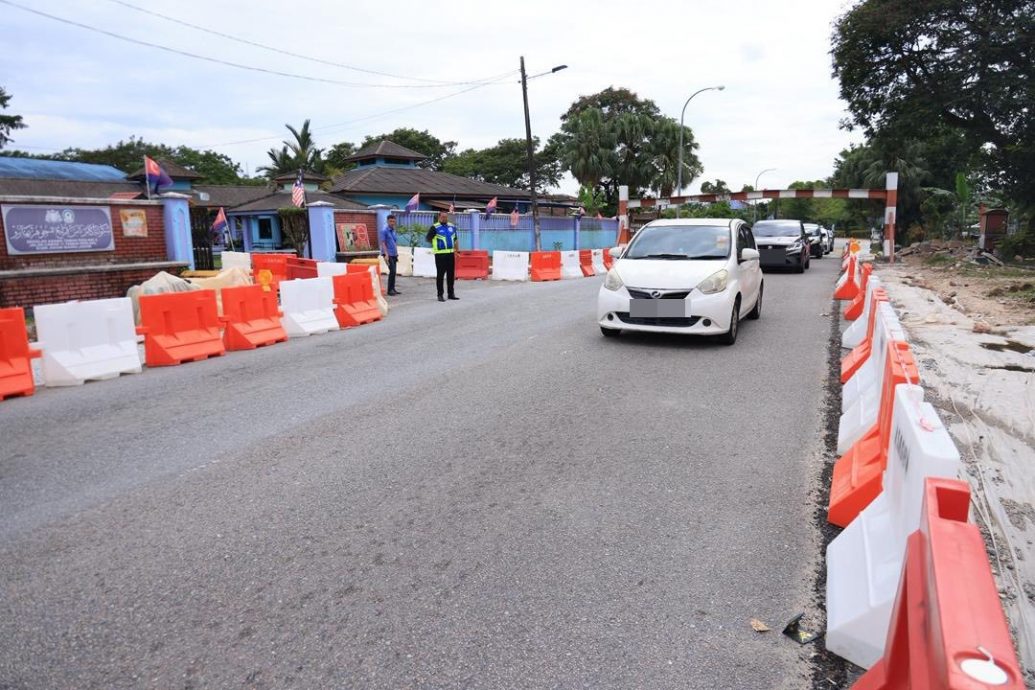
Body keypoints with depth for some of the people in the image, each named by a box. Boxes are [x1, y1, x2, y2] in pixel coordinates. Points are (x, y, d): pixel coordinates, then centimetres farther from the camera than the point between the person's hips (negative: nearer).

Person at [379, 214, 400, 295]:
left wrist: (397, 254, 18)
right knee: (392, 271, -12)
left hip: (394, 254, 7)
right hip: (388, 254, -7)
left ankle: (393, 288, 16)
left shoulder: (393, 230, 14)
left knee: (394, 272, 9)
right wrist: (386, 254, -20)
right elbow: (383, 243, -13)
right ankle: (390, 289, -6)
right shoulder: (384, 230, -9)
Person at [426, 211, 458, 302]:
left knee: (451, 274, 10)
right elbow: (428, 239, -4)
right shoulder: (435, 227, -5)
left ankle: (451, 293, 21)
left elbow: (455, 239, 22)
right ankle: (440, 295, 5)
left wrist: (456, 250, 17)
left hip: (451, 253, 6)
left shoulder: (452, 226, 13)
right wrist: (435, 244, -6)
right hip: (440, 254, -5)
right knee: (440, 275, -1)